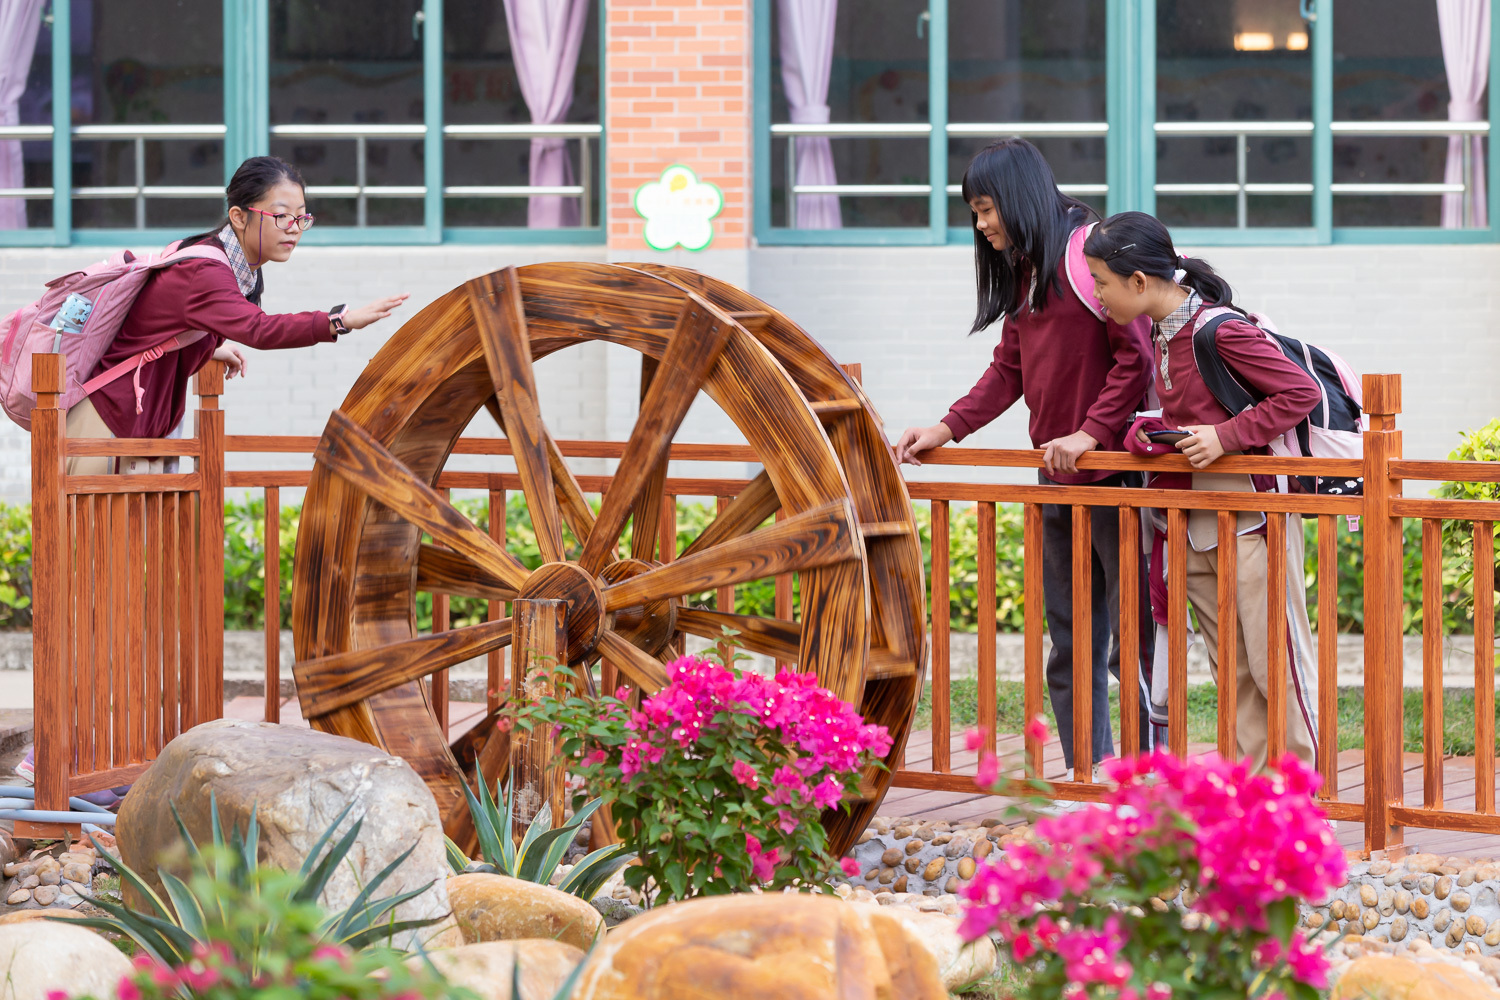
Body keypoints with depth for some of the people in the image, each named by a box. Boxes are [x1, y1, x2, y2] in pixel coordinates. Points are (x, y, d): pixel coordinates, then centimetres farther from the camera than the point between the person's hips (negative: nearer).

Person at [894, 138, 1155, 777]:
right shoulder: (1023, 272, 17)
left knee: (1132, 641, -5)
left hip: (1112, 468, -9)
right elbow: (1008, 371, 17)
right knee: (1071, 645, 9)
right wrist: (947, 429, 7)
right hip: (1058, 480, 9)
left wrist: (1092, 432, -19)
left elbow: (1137, 355, -16)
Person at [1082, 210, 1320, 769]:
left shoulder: (1221, 330, -17)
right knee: (1234, 674, 10)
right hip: (1195, 527, 9)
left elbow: (1302, 393, -16)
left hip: (1253, 518, -9)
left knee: (1277, 665, -6)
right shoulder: (1160, 331, 9)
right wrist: (1153, 433, 1)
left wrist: (1225, 436, -19)